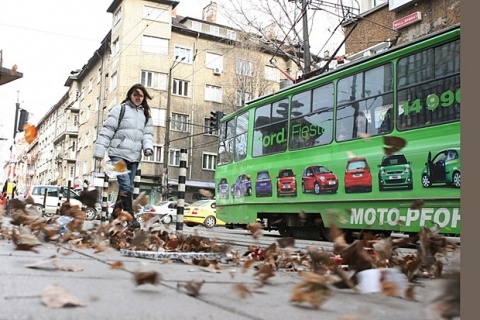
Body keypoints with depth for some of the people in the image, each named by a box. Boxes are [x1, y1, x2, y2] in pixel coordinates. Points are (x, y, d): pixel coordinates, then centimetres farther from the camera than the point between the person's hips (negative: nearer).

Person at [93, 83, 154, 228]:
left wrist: (148, 147, -9)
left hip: (134, 157, 6)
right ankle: (131, 218, -18)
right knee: (126, 186, -18)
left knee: (125, 188, 8)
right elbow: (107, 131, -2)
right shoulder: (119, 110, 1)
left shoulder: (145, 115, 17)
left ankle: (115, 216, 20)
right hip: (119, 154, -5)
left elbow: (148, 134, 13)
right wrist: (99, 151, -8)